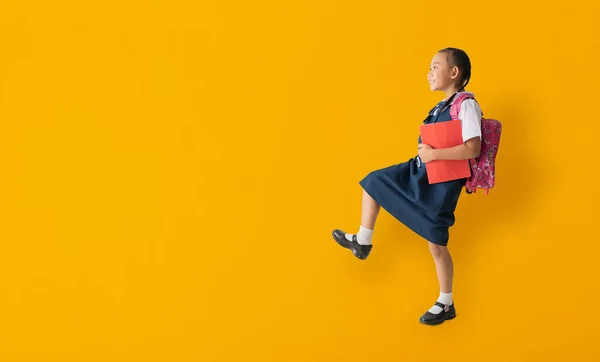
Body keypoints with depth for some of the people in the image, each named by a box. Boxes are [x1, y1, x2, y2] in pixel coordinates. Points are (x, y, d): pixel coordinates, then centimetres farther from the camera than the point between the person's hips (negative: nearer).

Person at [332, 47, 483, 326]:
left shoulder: (466, 105, -18)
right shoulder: (442, 106, 10)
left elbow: (472, 149, -28)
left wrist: (434, 154, -26)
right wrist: (425, 152, 4)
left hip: (440, 185, -9)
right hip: (419, 172, 9)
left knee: (437, 245, 1)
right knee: (373, 182, 15)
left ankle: (446, 305, 19)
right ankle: (362, 242, 30)